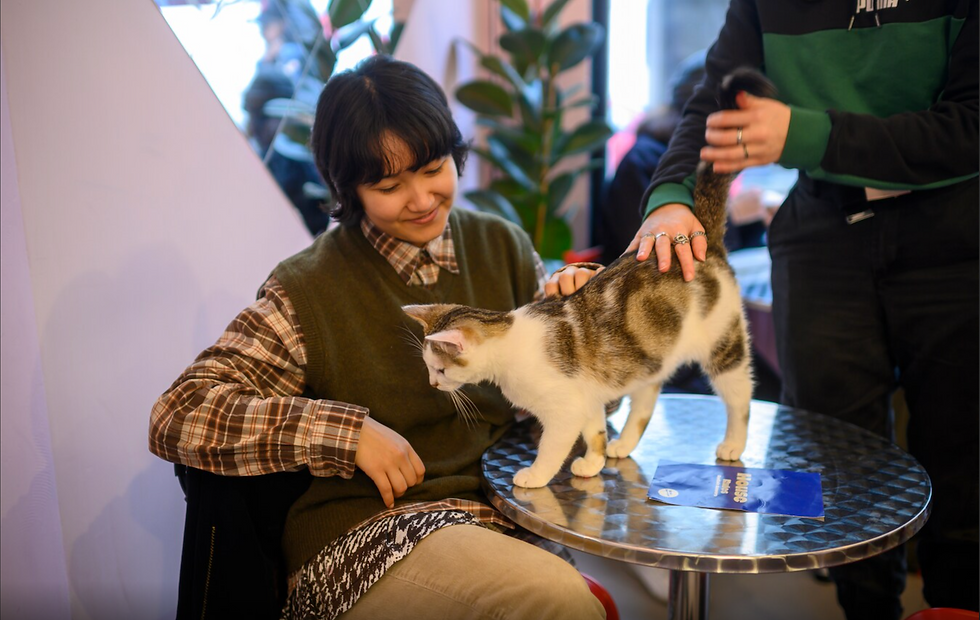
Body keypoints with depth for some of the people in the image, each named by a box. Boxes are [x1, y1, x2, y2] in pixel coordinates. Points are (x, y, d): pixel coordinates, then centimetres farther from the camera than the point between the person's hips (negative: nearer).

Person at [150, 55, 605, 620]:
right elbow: (178, 417, -10)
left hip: (510, 514, 5)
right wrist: (347, 431, -17)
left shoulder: (503, 247, 9)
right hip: (365, 532, -5)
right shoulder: (310, 292, -5)